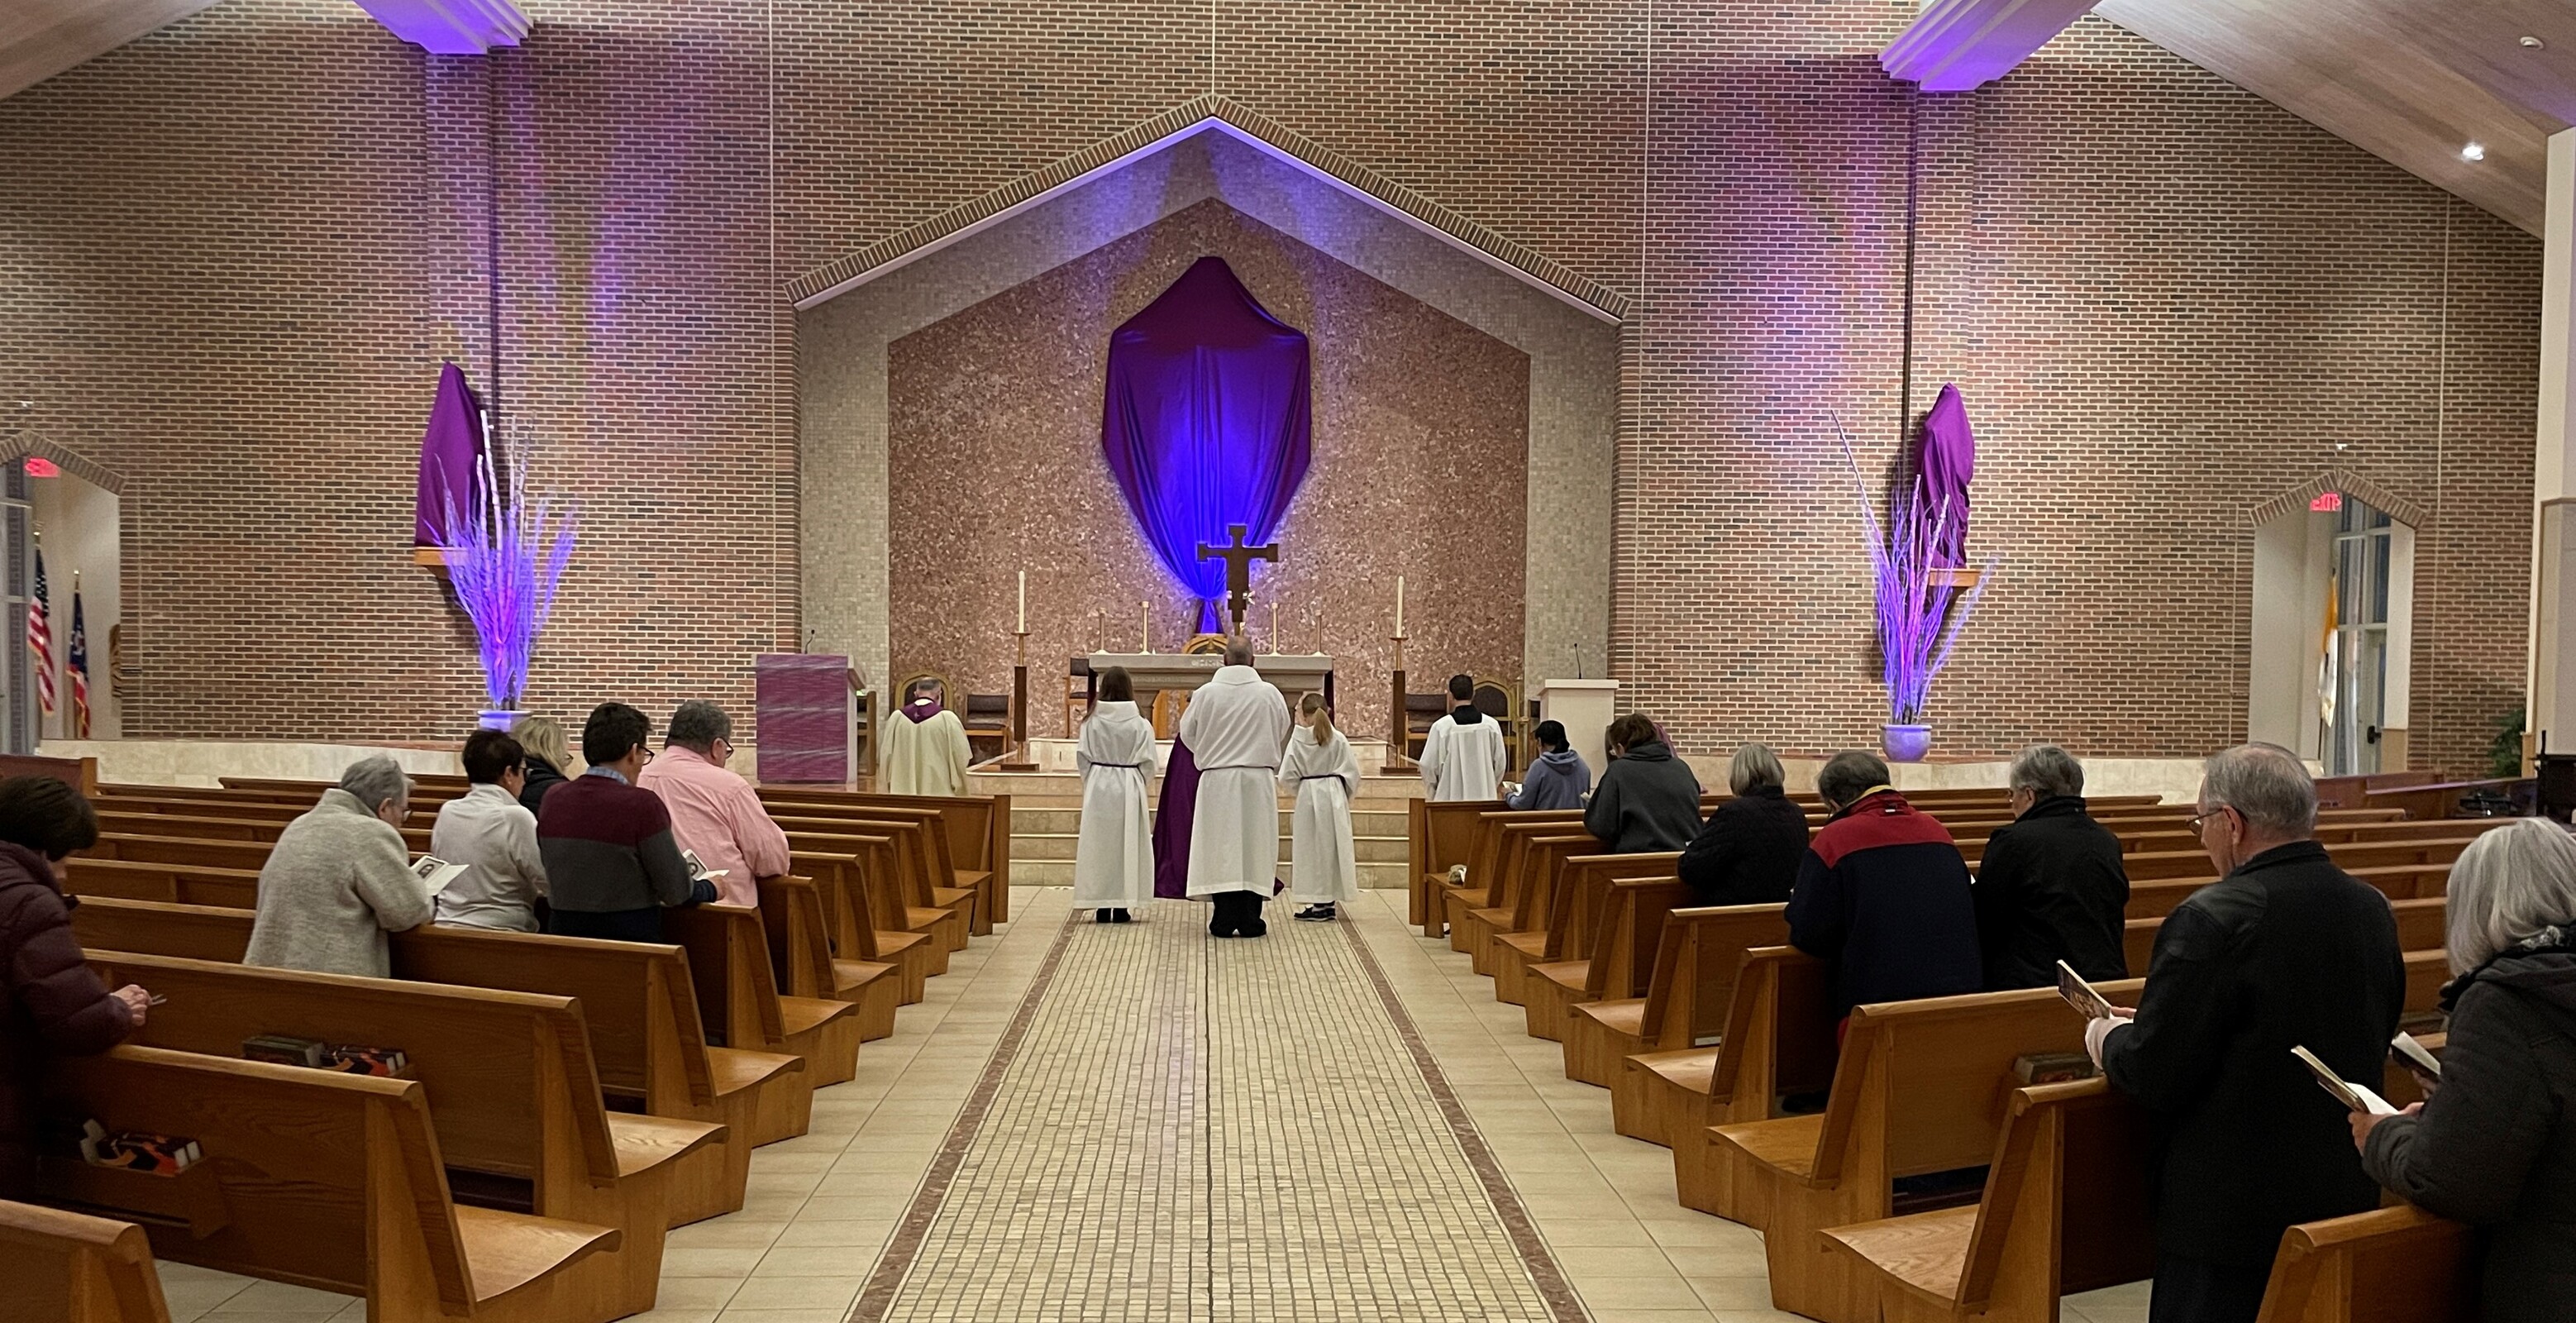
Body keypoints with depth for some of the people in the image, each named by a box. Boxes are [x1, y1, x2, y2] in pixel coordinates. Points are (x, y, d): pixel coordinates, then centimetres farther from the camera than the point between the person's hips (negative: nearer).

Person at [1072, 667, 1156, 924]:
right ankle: (1122, 907, 7)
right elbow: (1148, 763, -5)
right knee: (1126, 843, 6)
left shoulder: (1091, 722, -5)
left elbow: (1082, 759, -2)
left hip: (1098, 788, 1)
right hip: (1129, 788, -1)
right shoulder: (1140, 724, -8)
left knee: (1099, 843, 8)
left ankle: (1101, 907, 10)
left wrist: (1092, 784, 12)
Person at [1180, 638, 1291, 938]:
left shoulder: (1206, 693, -5)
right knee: (1255, 847, 5)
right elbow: (1283, 735, 12)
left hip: (1217, 780, 0)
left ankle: (1223, 921, 5)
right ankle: (1250, 921, 7)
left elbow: (1187, 733, 7)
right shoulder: (1270, 693, -2)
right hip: (1259, 780, 1)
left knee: (1221, 849, 4)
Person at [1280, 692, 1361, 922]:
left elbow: (1286, 777, -8)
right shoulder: (1339, 740, -4)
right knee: (1332, 847, 10)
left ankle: (1319, 902, 6)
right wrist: (1343, 795, 10)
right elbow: (1352, 773, -4)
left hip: (1308, 798, -2)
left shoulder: (1298, 740, -9)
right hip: (1334, 797, 2)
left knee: (1311, 849, 6)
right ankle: (1330, 901, 14)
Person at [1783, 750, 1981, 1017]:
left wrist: (1798, 901, 11)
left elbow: (1807, 936, -10)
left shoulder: (1833, 839, -9)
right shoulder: (1937, 830, 7)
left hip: (1876, 997, -5)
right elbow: (1969, 916, 18)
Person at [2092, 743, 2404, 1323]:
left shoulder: (2211, 921, -23)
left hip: (2232, 1212, -7)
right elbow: (2373, 1040, 14)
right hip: (2348, 1198, 7)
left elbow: (2153, 1076, -21)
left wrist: (2109, 1038, 1)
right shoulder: (2374, 911, 0)